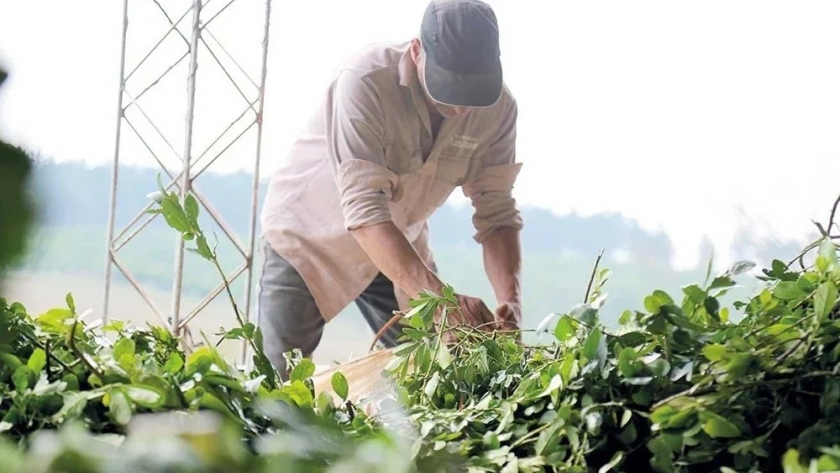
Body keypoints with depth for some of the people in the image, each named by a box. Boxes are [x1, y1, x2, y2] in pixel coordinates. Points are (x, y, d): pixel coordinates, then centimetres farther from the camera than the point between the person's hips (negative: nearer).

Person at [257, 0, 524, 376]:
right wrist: (442, 298, -49)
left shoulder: (497, 107, -18)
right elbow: (363, 209, -39)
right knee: (278, 377, -11)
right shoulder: (366, 82, -33)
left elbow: (496, 213, -14)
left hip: (400, 245, 4)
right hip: (309, 235, -4)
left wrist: (510, 300, -33)